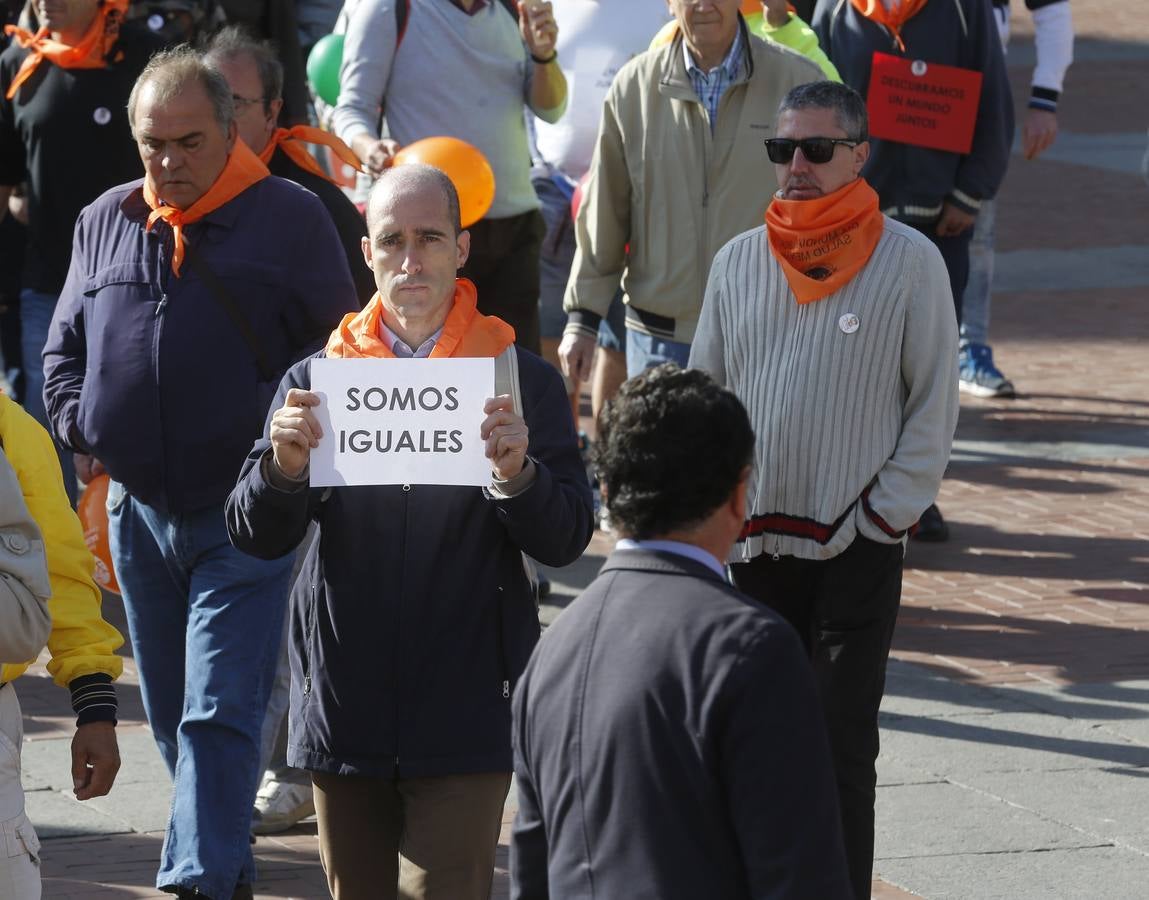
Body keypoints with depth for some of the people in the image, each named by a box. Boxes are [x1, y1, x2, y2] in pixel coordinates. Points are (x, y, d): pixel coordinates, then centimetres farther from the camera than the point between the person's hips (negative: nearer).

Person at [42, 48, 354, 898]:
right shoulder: (104, 223, 9)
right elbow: (64, 347, 17)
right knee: (171, 713, 14)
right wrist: (82, 425, 1)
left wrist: (273, 430, -14)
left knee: (219, 715, -11)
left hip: (244, 514, -5)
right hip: (139, 505, 5)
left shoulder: (291, 217, -3)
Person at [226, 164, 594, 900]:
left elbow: (566, 541, -4)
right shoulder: (319, 378, 7)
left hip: (463, 713, -3)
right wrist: (285, 465, -18)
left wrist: (517, 473, -23)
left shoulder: (521, 378, 1)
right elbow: (255, 536, 2)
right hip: (345, 708, 3)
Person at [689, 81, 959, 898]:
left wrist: (886, 516, -6)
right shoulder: (740, 261, 7)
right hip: (752, 547, 4)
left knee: (842, 747, -4)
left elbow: (934, 404, -1)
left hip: (856, 549, -4)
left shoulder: (910, 261, -4)